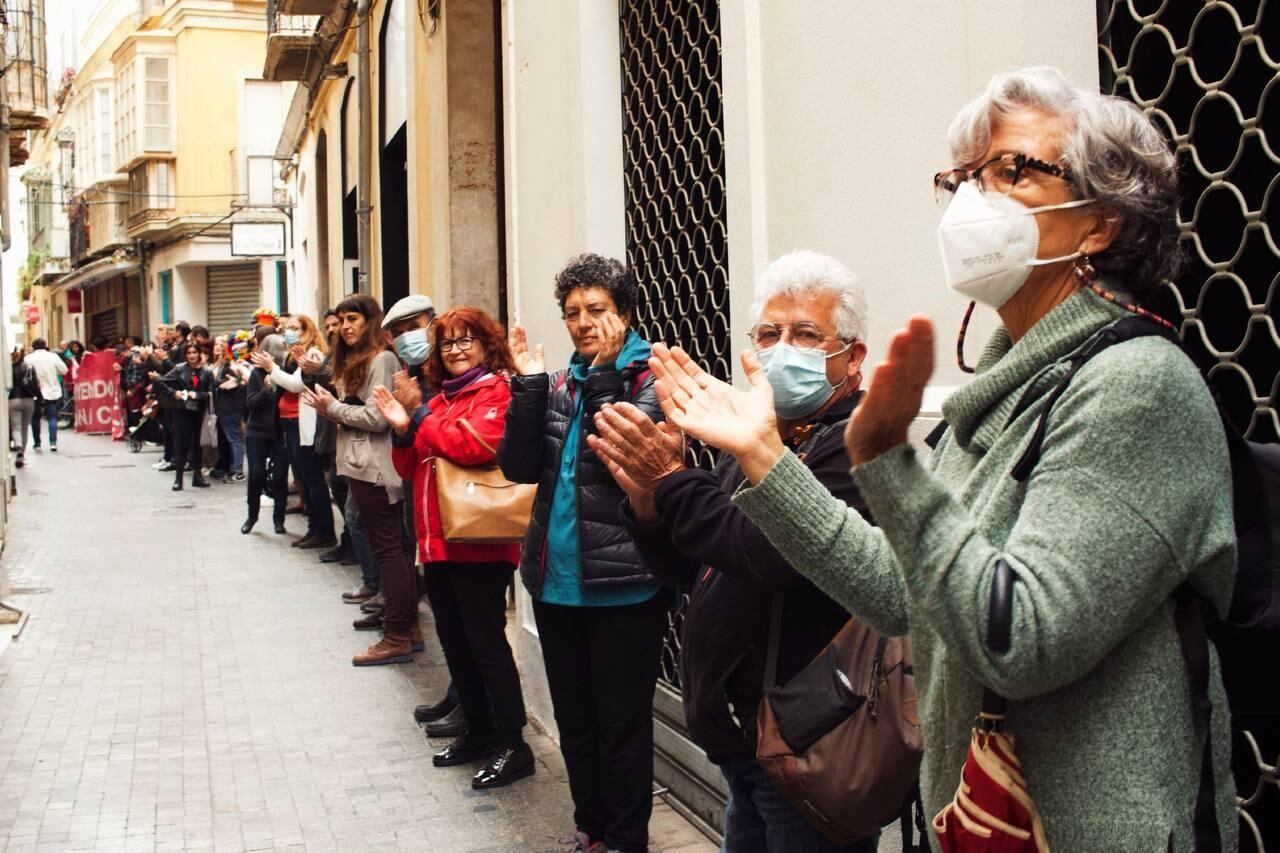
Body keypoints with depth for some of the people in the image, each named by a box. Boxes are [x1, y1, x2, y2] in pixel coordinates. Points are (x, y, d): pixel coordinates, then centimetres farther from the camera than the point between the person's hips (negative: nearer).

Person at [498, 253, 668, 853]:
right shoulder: (560, 381, 10)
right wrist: (529, 385, -9)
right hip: (557, 580, 6)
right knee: (573, 718, 16)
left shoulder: (650, 376, -5)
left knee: (622, 722, 4)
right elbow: (520, 467, 0)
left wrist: (604, 373, -21)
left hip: (622, 584, -6)